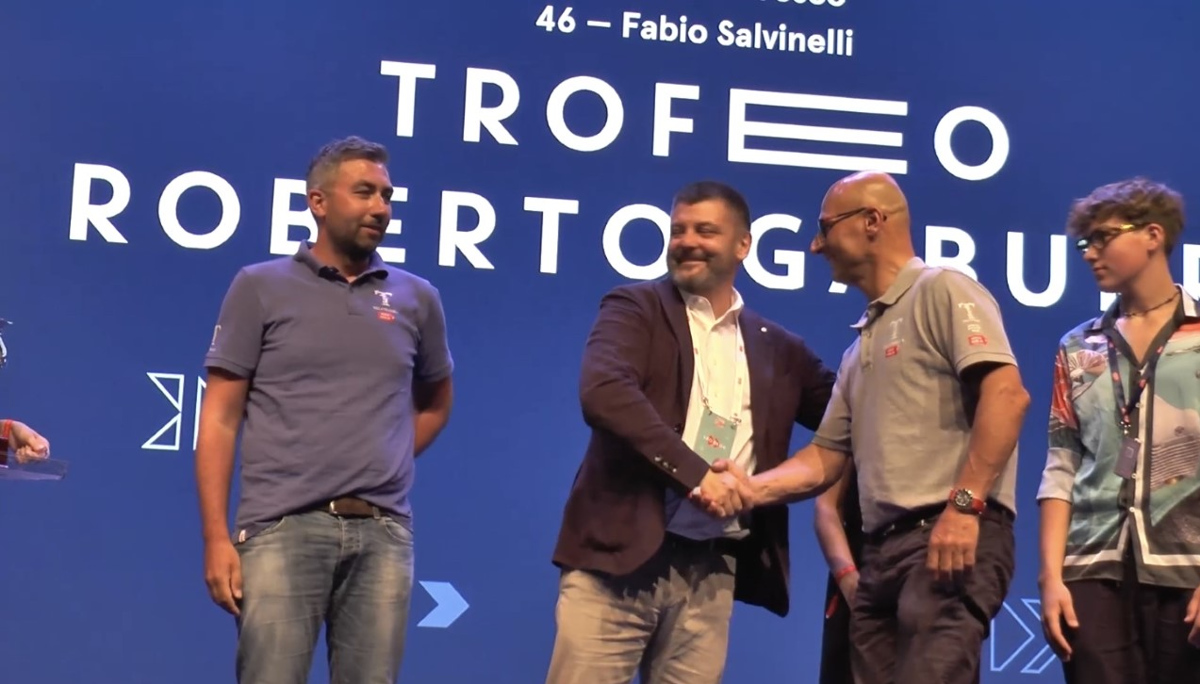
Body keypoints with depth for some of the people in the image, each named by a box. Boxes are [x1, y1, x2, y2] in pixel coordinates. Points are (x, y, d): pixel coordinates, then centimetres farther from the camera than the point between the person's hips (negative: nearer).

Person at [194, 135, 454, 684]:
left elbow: (435, 402, 29)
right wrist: (216, 537, -5)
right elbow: (220, 419, 3)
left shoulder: (417, 298, 13)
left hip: (383, 534, 3)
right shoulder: (261, 288, 5)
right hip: (283, 528, -3)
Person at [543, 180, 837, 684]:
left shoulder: (777, 349, 16)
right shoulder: (635, 308, 3)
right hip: (621, 550, -4)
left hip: (712, 571, 4)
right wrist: (694, 473, -18)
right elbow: (602, 392, -14)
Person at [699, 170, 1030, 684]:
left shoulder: (942, 291, -2)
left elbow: (1006, 394, -15)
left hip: (953, 537, -9)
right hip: (882, 548, 9)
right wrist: (753, 489, 4)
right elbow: (825, 458, 22)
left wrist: (965, 504, -21)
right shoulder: (861, 346, 25)